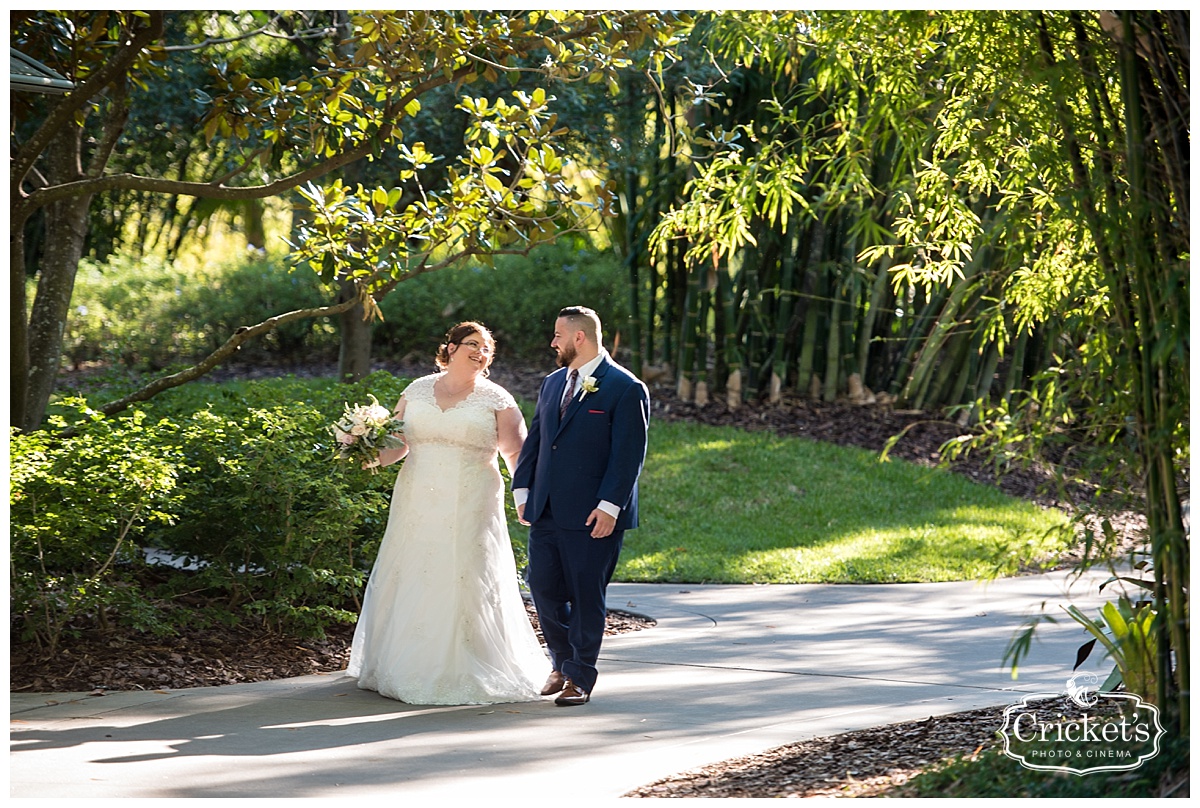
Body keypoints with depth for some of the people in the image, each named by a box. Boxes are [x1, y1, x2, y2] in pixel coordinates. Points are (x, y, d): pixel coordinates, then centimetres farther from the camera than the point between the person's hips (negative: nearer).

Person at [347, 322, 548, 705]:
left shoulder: (497, 400, 3)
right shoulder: (417, 391, 10)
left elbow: (516, 453, -1)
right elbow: (398, 441, 12)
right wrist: (374, 458, -8)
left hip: (471, 508, -3)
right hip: (419, 506, 3)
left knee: (468, 583, -5)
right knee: (412, 581, 4)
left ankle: (468, 672, 5)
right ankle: (408, 667, 14)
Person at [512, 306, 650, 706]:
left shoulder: (624, 388, -8)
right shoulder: (553, 383, 15)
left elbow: (629, 454, -12)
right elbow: (534, 440, 18)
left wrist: (610, 506, -18)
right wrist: (522, 489, 8)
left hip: (593, 517, -7)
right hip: (545, 510, 7)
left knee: (586, 596, 1)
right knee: (544, 588, 8)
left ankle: (580, 676, 11)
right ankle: (562, 662, 27)